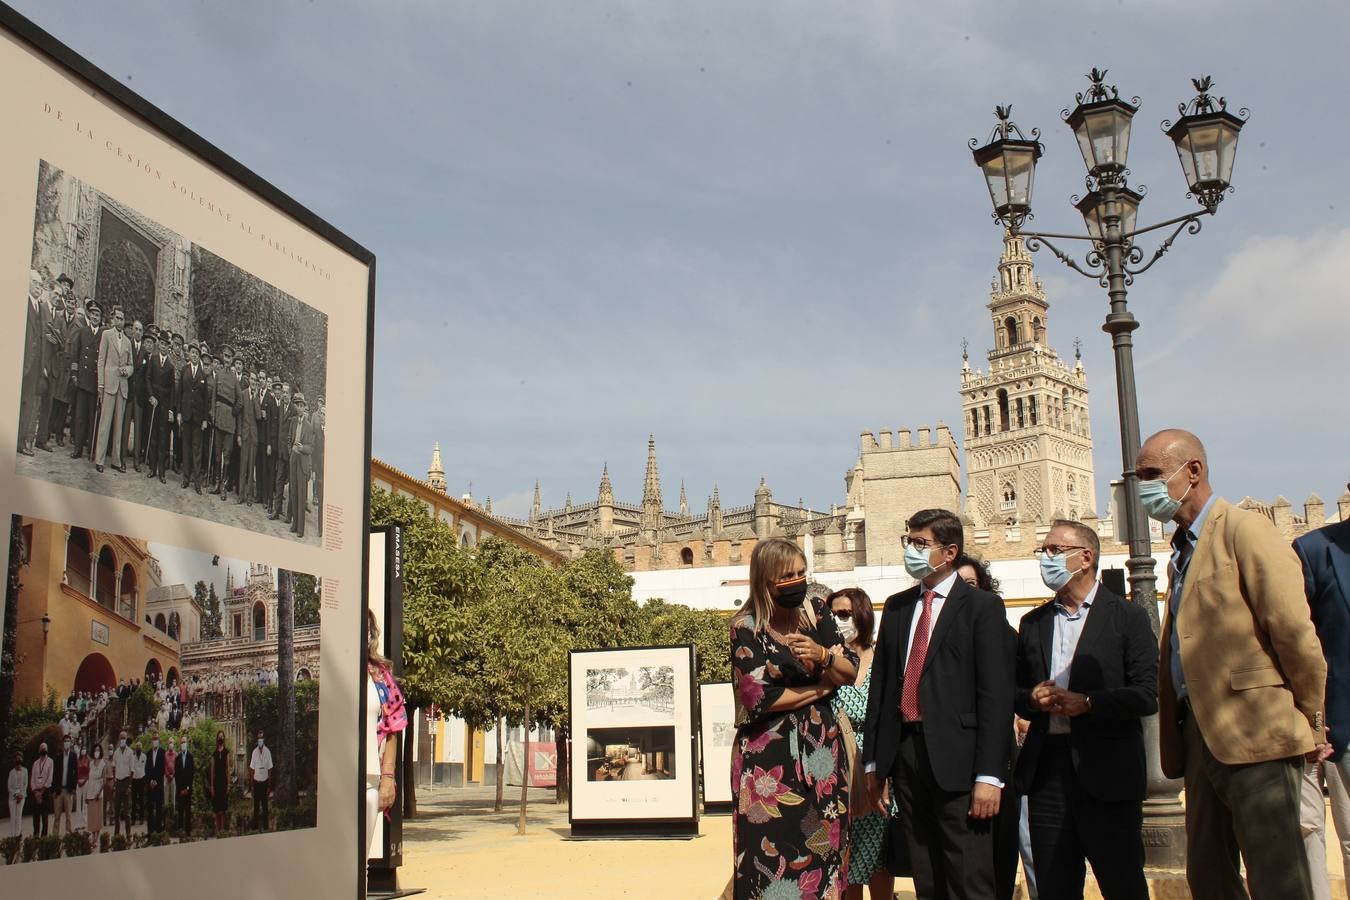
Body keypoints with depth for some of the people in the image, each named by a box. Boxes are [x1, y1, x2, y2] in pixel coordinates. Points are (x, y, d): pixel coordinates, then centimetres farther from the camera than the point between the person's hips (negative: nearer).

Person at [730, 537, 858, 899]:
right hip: (770, 759, -5)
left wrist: (823, 655, -15)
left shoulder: (816, 613, 5)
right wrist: (822, 687, -5)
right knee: (774, 859, -2)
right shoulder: (747, 626, -10)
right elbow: (758, 697, -16)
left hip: (822, 750, 5)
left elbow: (851, 672, 6)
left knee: (823, 852, 6)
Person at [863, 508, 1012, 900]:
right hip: (904, 750, 5)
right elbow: (880, 685, 15)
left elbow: (997, 694, -8)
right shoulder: (896, 607, 15)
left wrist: (989, 775, -14)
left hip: (955, 757, -5)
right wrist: (873, 762, 11)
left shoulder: (982, 606, -2)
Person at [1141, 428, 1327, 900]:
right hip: (1201, 737, 9)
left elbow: (1295, 632, -13)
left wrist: (1311, 721, -6)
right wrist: (1179, 737, 12)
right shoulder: (1183, 550, 19)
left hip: (1255, 736, -9)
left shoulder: (1245, 530, -9)